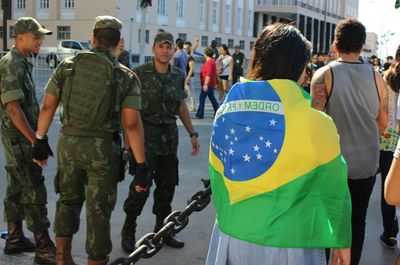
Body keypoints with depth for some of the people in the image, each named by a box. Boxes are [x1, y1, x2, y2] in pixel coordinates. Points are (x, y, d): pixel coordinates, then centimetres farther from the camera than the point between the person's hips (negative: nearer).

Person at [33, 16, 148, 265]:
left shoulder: (67, 66, 1)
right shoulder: (127, 77, -6)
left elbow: (48, 106, 3)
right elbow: (132, 124, -13)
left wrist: (41, 140, 16)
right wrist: (141, 165, -10)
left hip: (68, 143, 3)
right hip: (102, 148, -3)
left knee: (68, 199, 24)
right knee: (98, 210, 8)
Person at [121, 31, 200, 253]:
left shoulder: (178, 76, 8)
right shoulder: (140, 73, -6)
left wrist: (192, 134, 14)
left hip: (169, 136, 5)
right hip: (146, 135, -5)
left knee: (167, 185, 11)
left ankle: (162, 229, 27)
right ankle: (128, 231, 12)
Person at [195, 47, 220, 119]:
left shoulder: (209, 62, -17)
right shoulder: (212, 61, 15)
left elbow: (208, 74, -25)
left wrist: (206, 84, -28)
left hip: (207, 84, -10)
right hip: (211, 84, 10)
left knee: (202, 99, -6)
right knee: (212, 98, 14)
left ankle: (200, 114, -3)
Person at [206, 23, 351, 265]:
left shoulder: (227, 109, -3)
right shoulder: (314, 119, -16)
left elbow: (218, 179, 5)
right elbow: (333, 187, -8)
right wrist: (342, 240, 5)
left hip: (231, 236, 4)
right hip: (287, 243, -4)